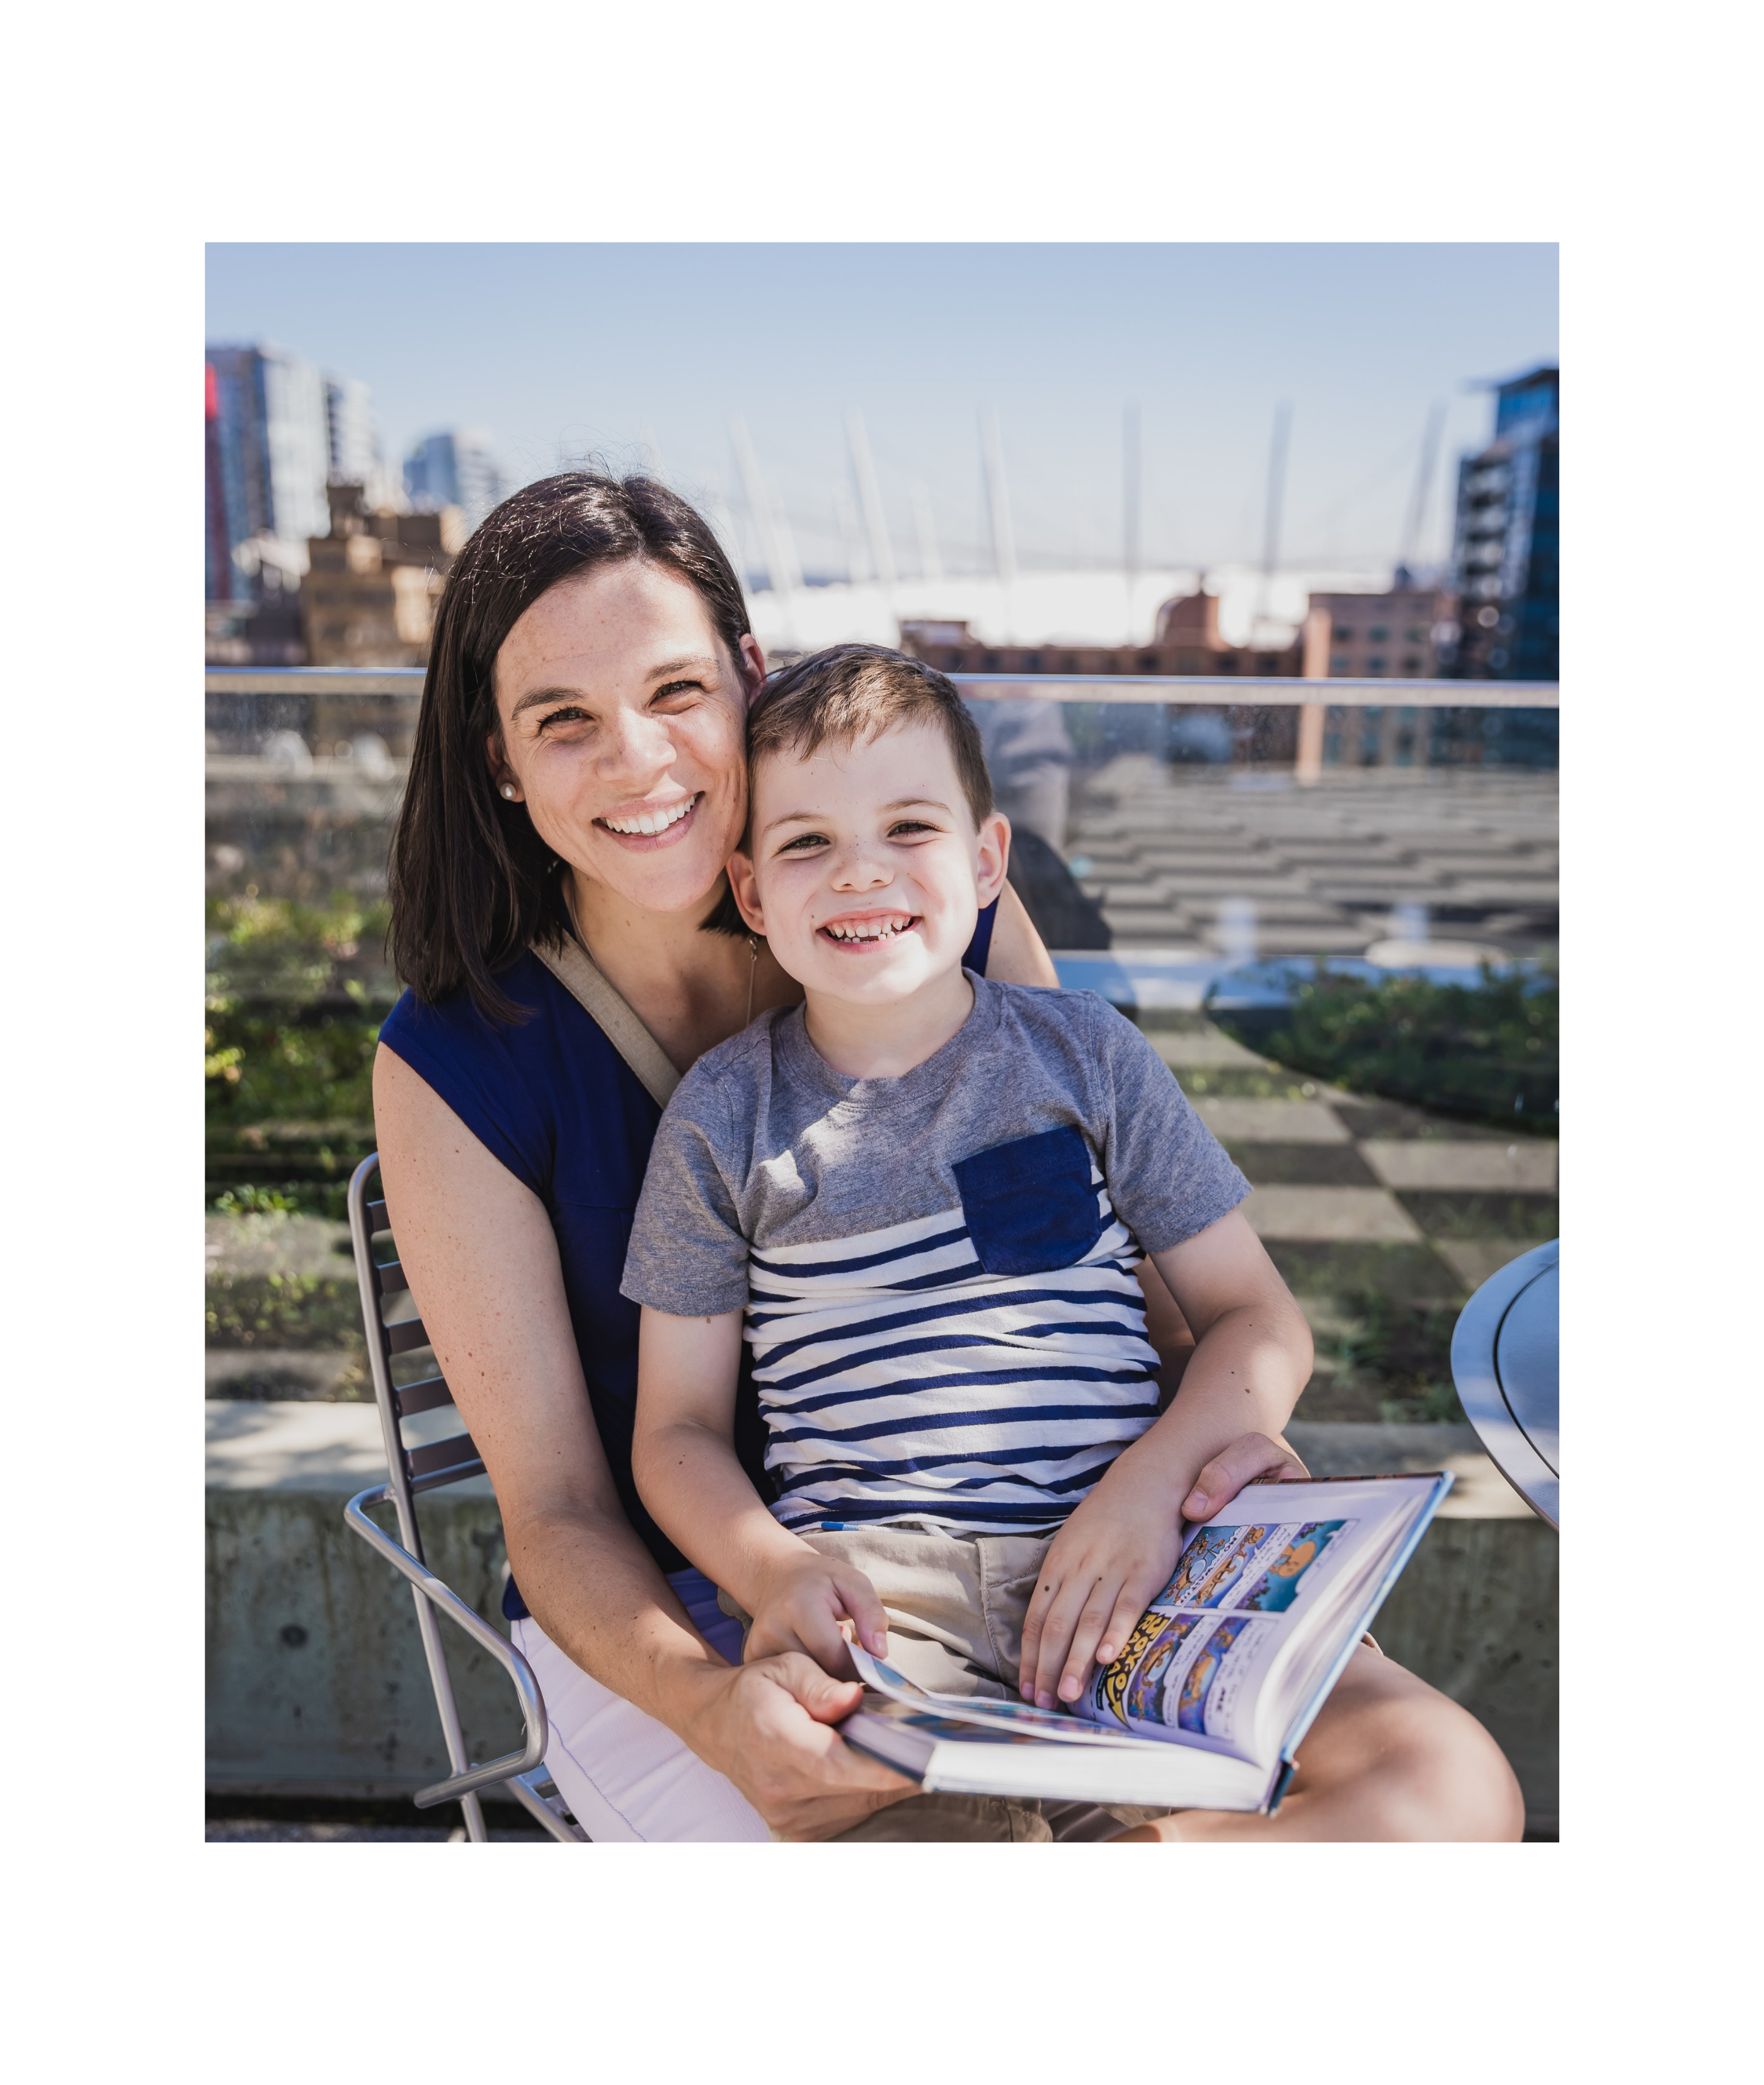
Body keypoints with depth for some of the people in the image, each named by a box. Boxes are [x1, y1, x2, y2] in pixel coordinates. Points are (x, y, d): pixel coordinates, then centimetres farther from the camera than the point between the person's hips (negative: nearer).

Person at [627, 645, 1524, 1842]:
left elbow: (1261, 1318, 10)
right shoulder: (726, 1116, 8)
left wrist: (1152, 1480, -9)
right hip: (869, 1576, 0)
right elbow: (680, 1427, 9)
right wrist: (771, 1567, -12)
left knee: (1459, 1785, -21)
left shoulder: (1086, 1054, 9)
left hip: (1122, 1557, 1)